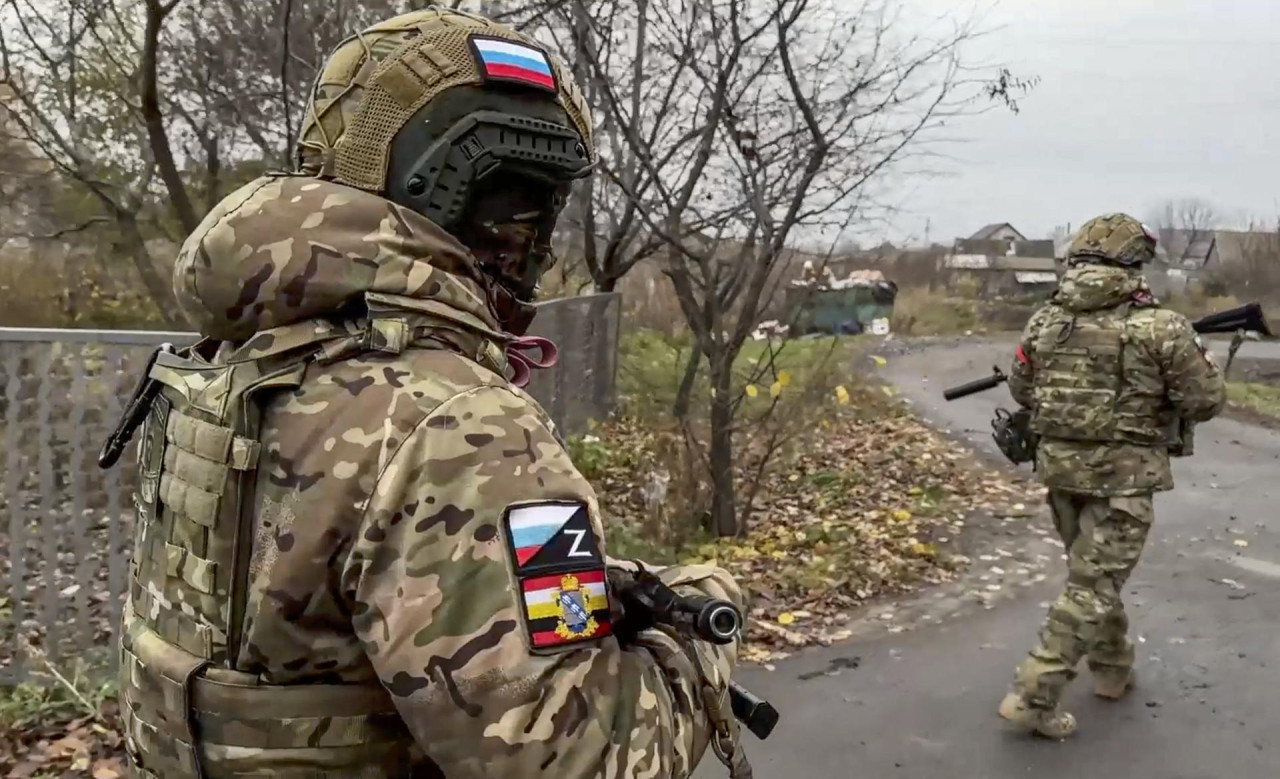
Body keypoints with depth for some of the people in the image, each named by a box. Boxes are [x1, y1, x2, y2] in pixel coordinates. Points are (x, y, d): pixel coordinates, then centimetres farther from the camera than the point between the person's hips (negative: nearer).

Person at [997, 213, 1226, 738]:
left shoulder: (1044, 320, 0)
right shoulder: (1161, 327, -13)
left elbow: (1021, 391, 11)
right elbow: (1207, 401, -5)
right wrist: (1191, 349, 14)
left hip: (1059, 465, 5)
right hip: (1122, 474, -5)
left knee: (1092, 572, 22)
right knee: (1093, 586, 1)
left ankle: (1112, 668, 38)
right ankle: (1033, 696, -1)